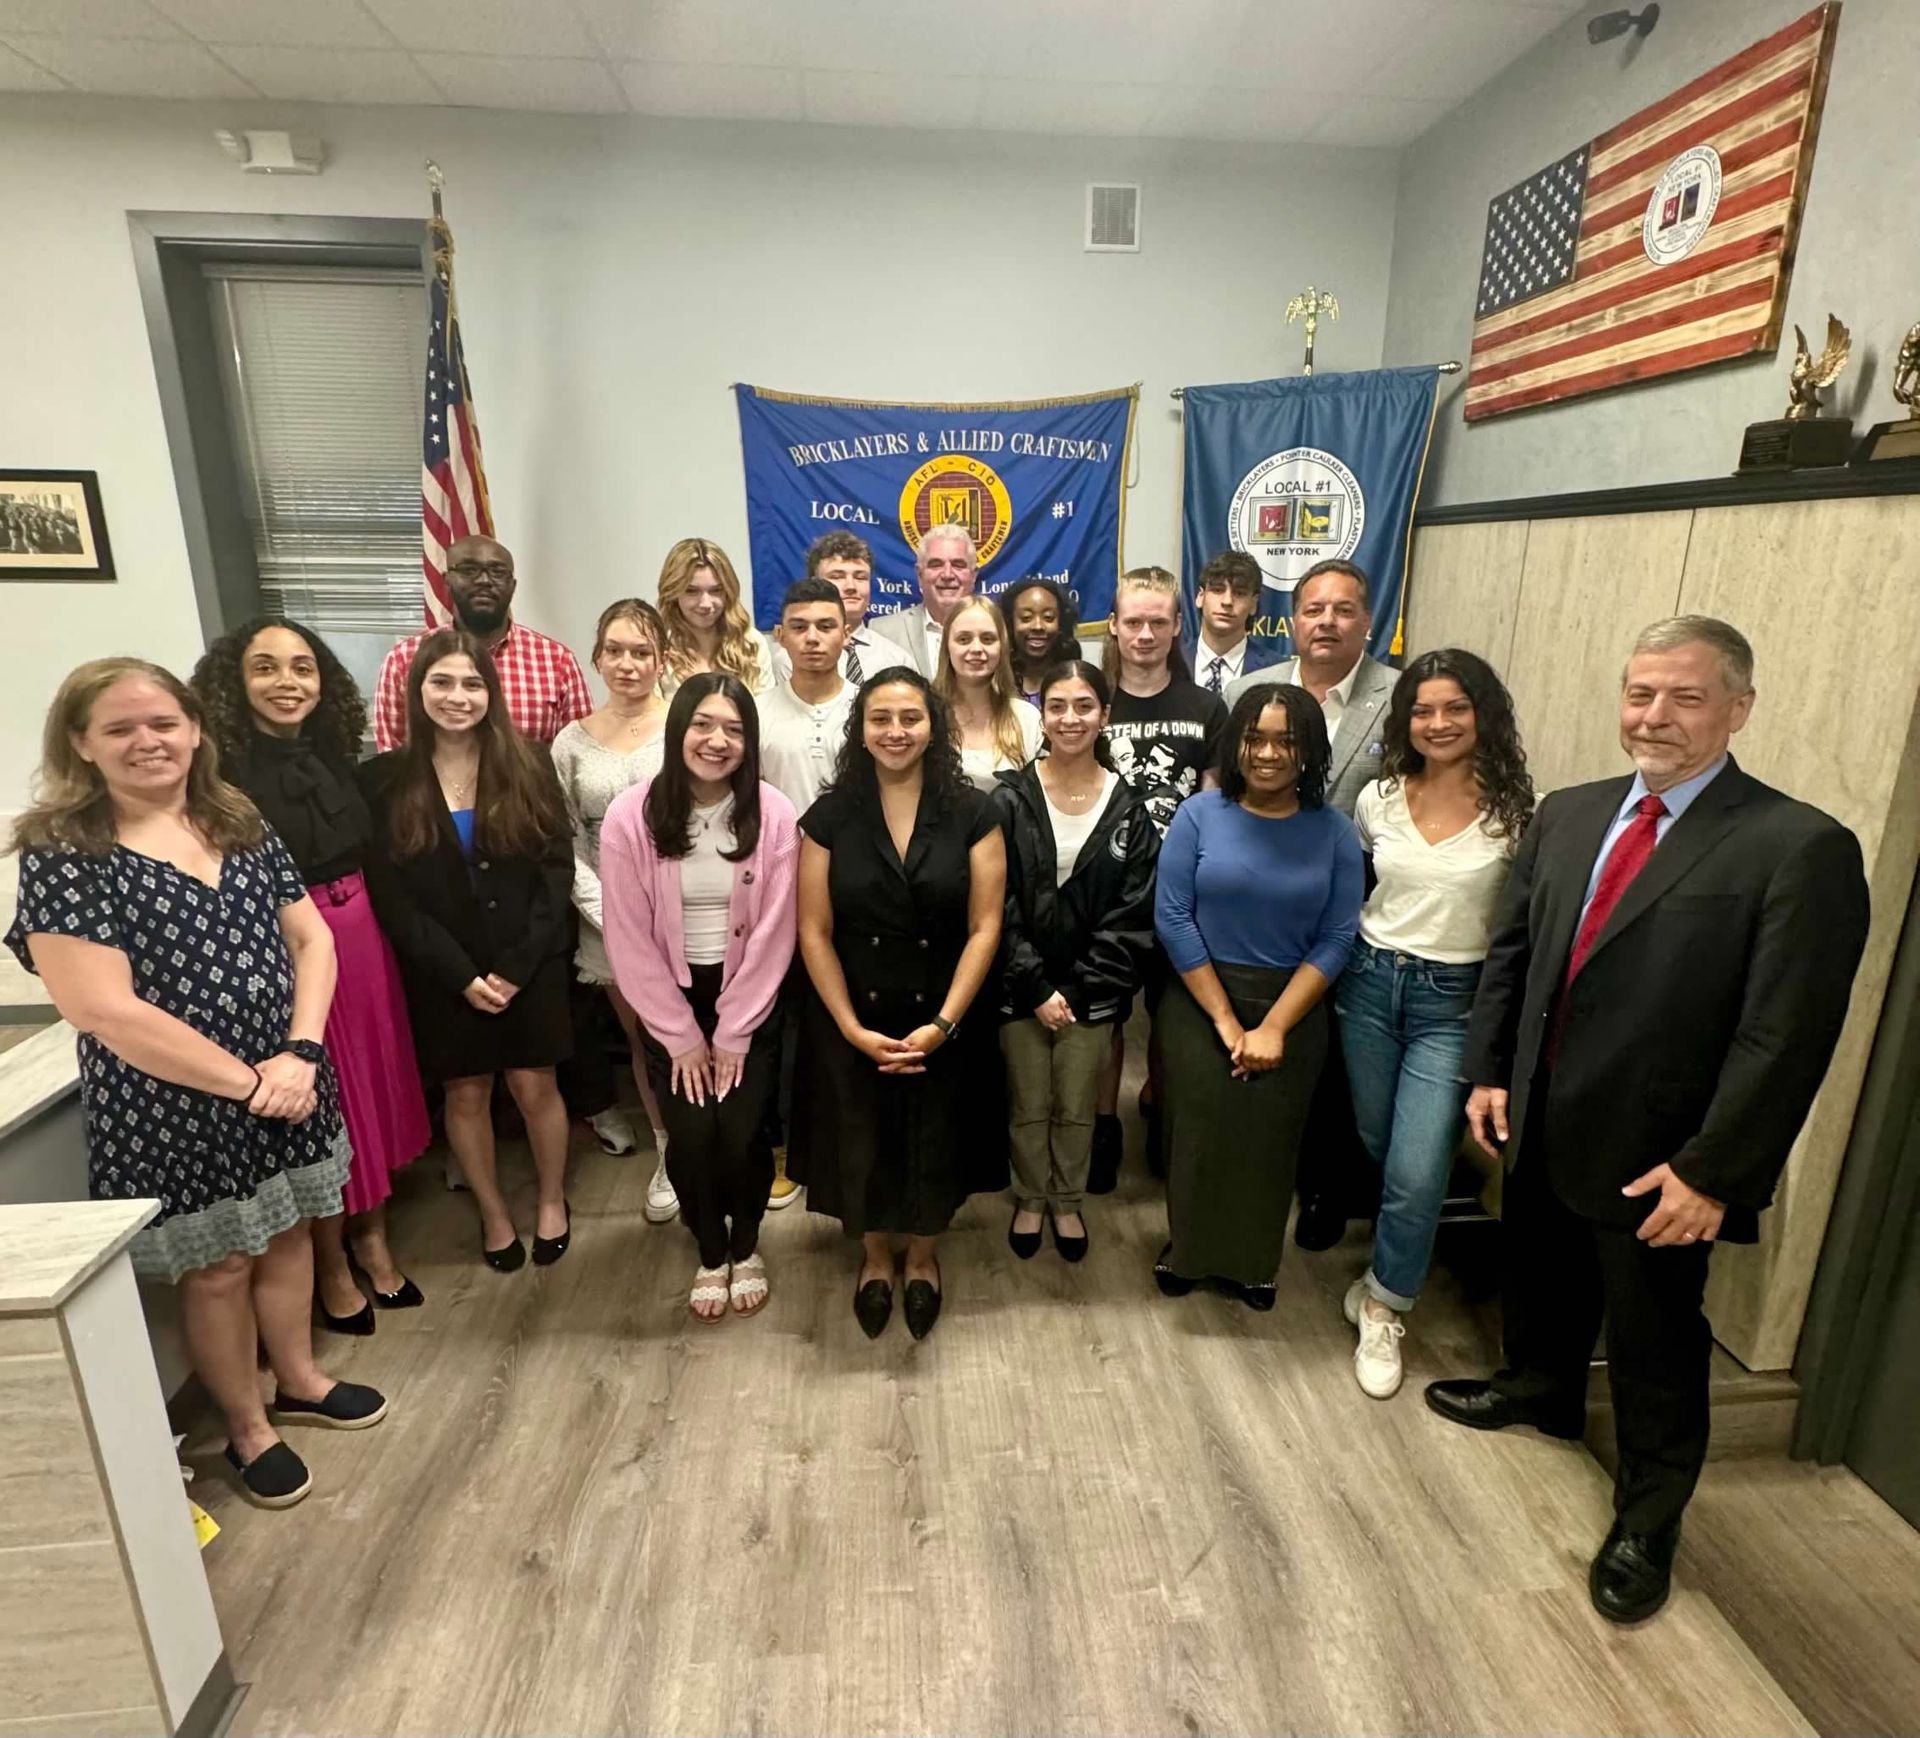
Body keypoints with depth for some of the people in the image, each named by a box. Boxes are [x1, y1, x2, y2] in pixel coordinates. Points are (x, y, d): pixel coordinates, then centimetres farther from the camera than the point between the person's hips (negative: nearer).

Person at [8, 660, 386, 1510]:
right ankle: (248, 1429, 34)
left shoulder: (243, 826, 3)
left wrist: (300, 1054, -13)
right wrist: (247, 1080, -18)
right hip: (172, 1110, -5)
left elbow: (311, 938, 2)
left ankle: (300, 1382, 44)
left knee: (287, 1237, 20)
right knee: (216, 1271, 12)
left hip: (287, 1085, 5)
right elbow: (106, 1011, -20)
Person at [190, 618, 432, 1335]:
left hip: (362, 943, 6)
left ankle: (373, 1240, 37)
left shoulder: (337, 755, 5)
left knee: (375, 1089, 16)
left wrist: (375, 934, 2)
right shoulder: (222, 771, -13)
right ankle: (332, 1266, 29)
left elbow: (374, 858, 8)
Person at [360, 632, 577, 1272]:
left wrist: (516, 965, -13)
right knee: (466, 1094, 12)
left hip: (530, 965, 0)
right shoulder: (384, 780, -2)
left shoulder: (527, 767, -2)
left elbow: (557, 870, -6)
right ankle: (493, 1212, 33)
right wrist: (460, 973, -13)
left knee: (534, 1086, 8)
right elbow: (389, 894, -5)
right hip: (442, 974, 1)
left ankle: (553, 1199, 32)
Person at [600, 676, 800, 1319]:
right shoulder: (629, 818, -13)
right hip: (670, 1003, 0)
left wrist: (732, 1033, -8)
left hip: (750, 1001, 0)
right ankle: (711, 1254, 29)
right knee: (690, 1138, -2)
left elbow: (773, 933, -9)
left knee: (742, 1137, -3)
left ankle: (746, 1248, 29)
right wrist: (681, 1036, -6)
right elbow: (630, 940, -9)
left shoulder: (773, 816, -12)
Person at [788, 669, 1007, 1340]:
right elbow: (814, 932, -6)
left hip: (944, 1021, 0)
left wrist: (943, 1023, -16)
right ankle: (874, 1257, 44)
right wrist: (852, 1028, -13)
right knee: (861, 1144, 15)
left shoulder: (972, 814, -7)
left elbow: (984, 927, -9)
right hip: (851, 1023, 1)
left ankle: (923, 1257, 44)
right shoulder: (829, 816, -5)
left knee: (935, 1144, 14)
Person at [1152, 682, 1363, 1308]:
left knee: (1269, 1139, 11)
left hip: (1293, 1007, 1)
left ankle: (1250, 1261, 36)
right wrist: (1226, 1019, -11)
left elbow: (1336, 938, -6)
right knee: (1198, 1131, 7)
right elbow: (1172, 918, -10)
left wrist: (1273, 1028, -13)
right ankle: (1187, 1247, 34)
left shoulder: (1334, 831, -4)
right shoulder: (1199, 814, -7)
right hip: (1200, 1002, -1)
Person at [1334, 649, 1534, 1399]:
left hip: (1454, 1002, -3)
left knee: (1417, 1171, -6)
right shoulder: (1379, 798, 0)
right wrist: (1345, 956, 10)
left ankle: (1382, 1307, 18)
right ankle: (1395, 1266, 46)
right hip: (1368, 983, 3)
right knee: (1376, 1147, 17)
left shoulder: (1514, 808, -9)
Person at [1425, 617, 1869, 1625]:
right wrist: (1488, 1072, 4)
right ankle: (1539, 1389, 55)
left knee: (1655, 1349, 14)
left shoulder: (1800, 848, -16)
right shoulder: (1567, 815, 2)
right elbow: (1510, 952, 8)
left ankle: (1646, 1524, 37)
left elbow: (1785, 1037, -18)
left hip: (1655, 1159, -5)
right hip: (1542, 1126, 5)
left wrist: (1710, 1172, -17)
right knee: (1541, 1279, 27)